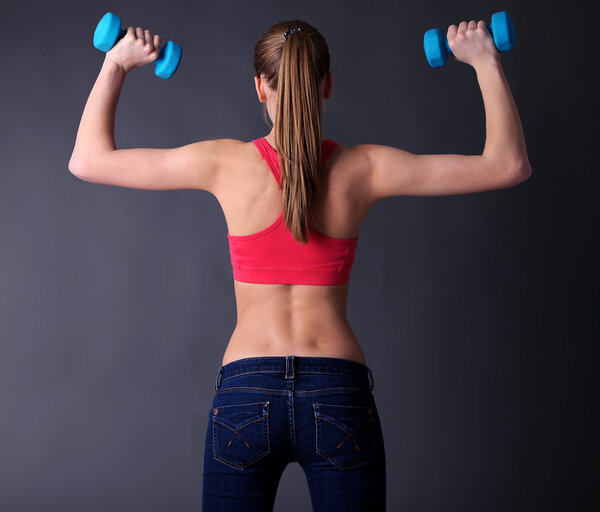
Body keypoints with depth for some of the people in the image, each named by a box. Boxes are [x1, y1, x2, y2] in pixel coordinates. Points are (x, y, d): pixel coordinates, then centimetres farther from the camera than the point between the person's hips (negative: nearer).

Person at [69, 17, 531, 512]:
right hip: (339, 396, 0)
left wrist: (116, 63, 11)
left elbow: (88, 160, 4)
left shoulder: (227, 163, -5)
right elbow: (509, 164, -1)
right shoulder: (363, 168, -4)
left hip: (245, 396, 0)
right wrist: (486, 61, 6)